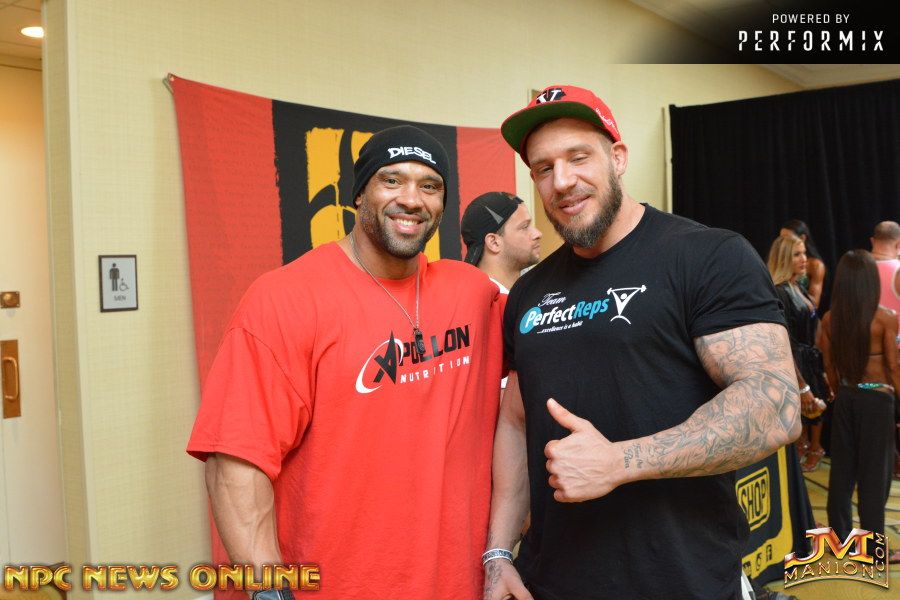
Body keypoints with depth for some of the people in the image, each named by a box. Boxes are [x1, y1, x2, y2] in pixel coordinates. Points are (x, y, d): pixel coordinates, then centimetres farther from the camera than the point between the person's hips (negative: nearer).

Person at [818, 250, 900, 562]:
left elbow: (830, 365, 6)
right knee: (875, 471, 5)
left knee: (842, 467, 14)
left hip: (845, 398, 4)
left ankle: (840, 536, 25)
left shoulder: (829, 319, -2)